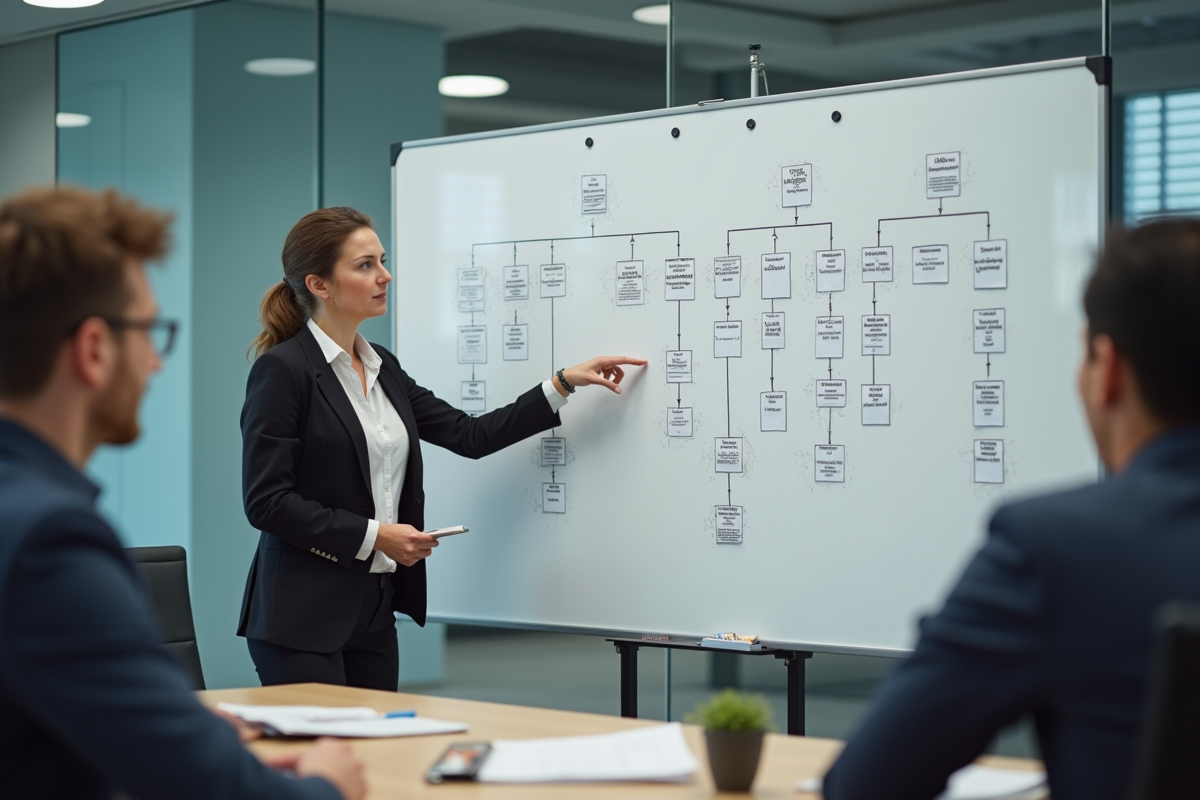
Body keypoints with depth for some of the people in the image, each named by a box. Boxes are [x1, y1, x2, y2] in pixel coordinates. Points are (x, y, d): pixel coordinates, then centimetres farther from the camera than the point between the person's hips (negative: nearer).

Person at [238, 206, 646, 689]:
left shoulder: (382, 368, 13)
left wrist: (563, 384, 9)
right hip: (302, 618, -7)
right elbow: (266, 500, -16)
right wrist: (373, 535, -16)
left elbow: (471, 436, 13)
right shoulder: (282, 369, -11)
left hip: (375, 612, 8)